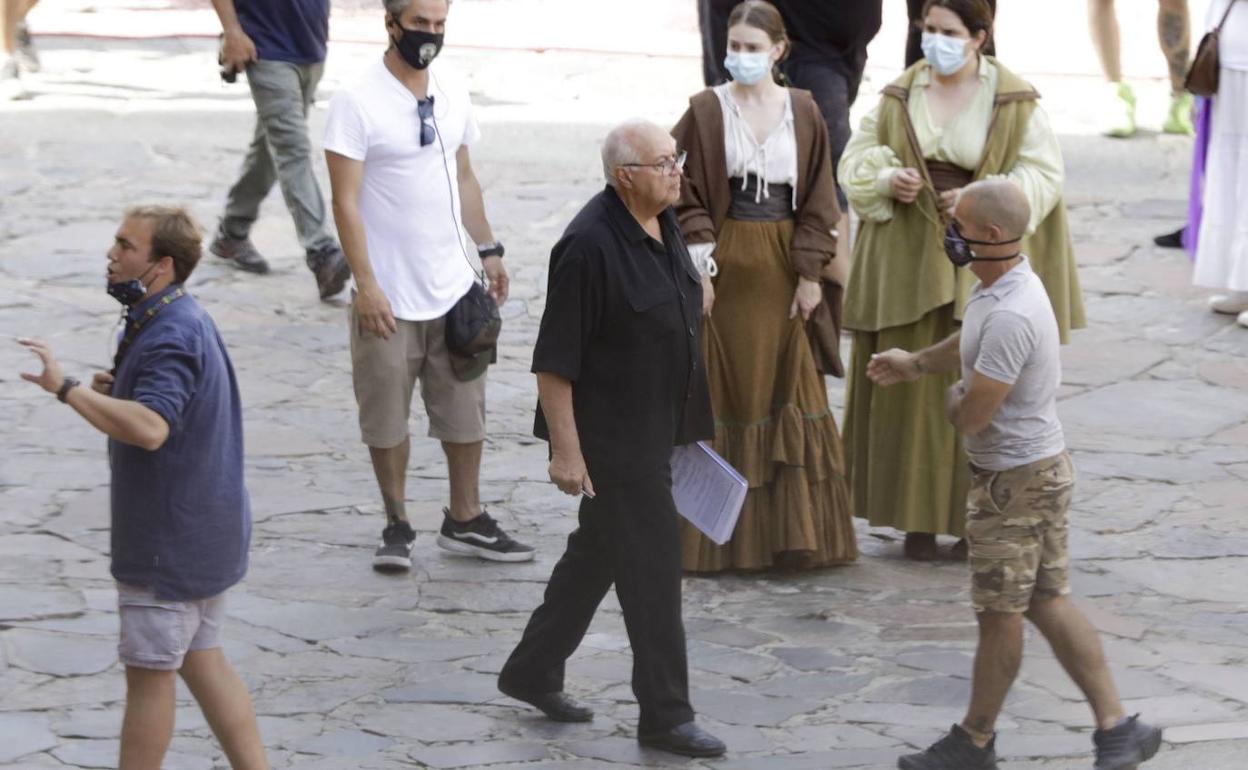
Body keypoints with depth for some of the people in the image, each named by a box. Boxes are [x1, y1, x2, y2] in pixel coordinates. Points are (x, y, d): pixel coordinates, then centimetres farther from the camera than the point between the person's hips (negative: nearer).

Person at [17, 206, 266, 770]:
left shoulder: (171, 336, -23)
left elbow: (149, 427, -38)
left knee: (149, 672, 1)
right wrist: (113, 389, 4)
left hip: (171, 540, -10)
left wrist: (66, 388, -34)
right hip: (205, 531, 10)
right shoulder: (179, 321, 10)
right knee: (200, 661, 16)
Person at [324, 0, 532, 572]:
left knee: (465, 409, 10)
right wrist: (366, 283, -20)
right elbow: (346, 200, -15)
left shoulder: (452, 92, 6)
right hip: (388, 295, -5)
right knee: (387, 417, 4)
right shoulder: (357, 102, -13)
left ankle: (466, 521, 22)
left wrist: (488, 249, 15)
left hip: (453, 285, 5)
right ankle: (397, 525, 18)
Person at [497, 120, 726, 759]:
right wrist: (566, 449, -21)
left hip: (655, 429, 9)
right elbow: (553, 361, -21)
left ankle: (532, 672, 35)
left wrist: (688, 421, 22)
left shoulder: (663, 225, 5)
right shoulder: (590, 245, -23)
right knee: (652, 568, -3)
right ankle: (665, 715, 6)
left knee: (596, 555, 19)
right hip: (610, 438, -9)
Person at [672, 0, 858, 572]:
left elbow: (816, 199, 3)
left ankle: (794, 529, 13)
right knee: (727, 392, 1)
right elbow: (688, 195, -4)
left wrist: (811, 272, -3)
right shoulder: (706, 112, -3)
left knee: (790, 391, 5)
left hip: (783, 268, 2)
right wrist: (699, 264, -11)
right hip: (726, 266, -2)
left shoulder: (803, 113, 2)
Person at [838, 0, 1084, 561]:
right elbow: (856, 161, 10)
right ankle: (920, 516, 12)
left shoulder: (1014, 102, -4)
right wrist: (887, 180, -11)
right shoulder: (901, 95, 6)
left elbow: (1043, 175, -4)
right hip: (910, 259, 3)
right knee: (912, 384, 3)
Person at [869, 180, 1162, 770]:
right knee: (1047, 603, 14)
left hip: (1015, 479, -10)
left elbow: (971, 414, -26)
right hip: (1039, 464, 10)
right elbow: (971, 342, 26)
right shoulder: (1000, 283, 3)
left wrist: (952, 402, -4)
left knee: (1001, 612, 5)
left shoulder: (1010, 316, -29)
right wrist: (917, 363, 34)